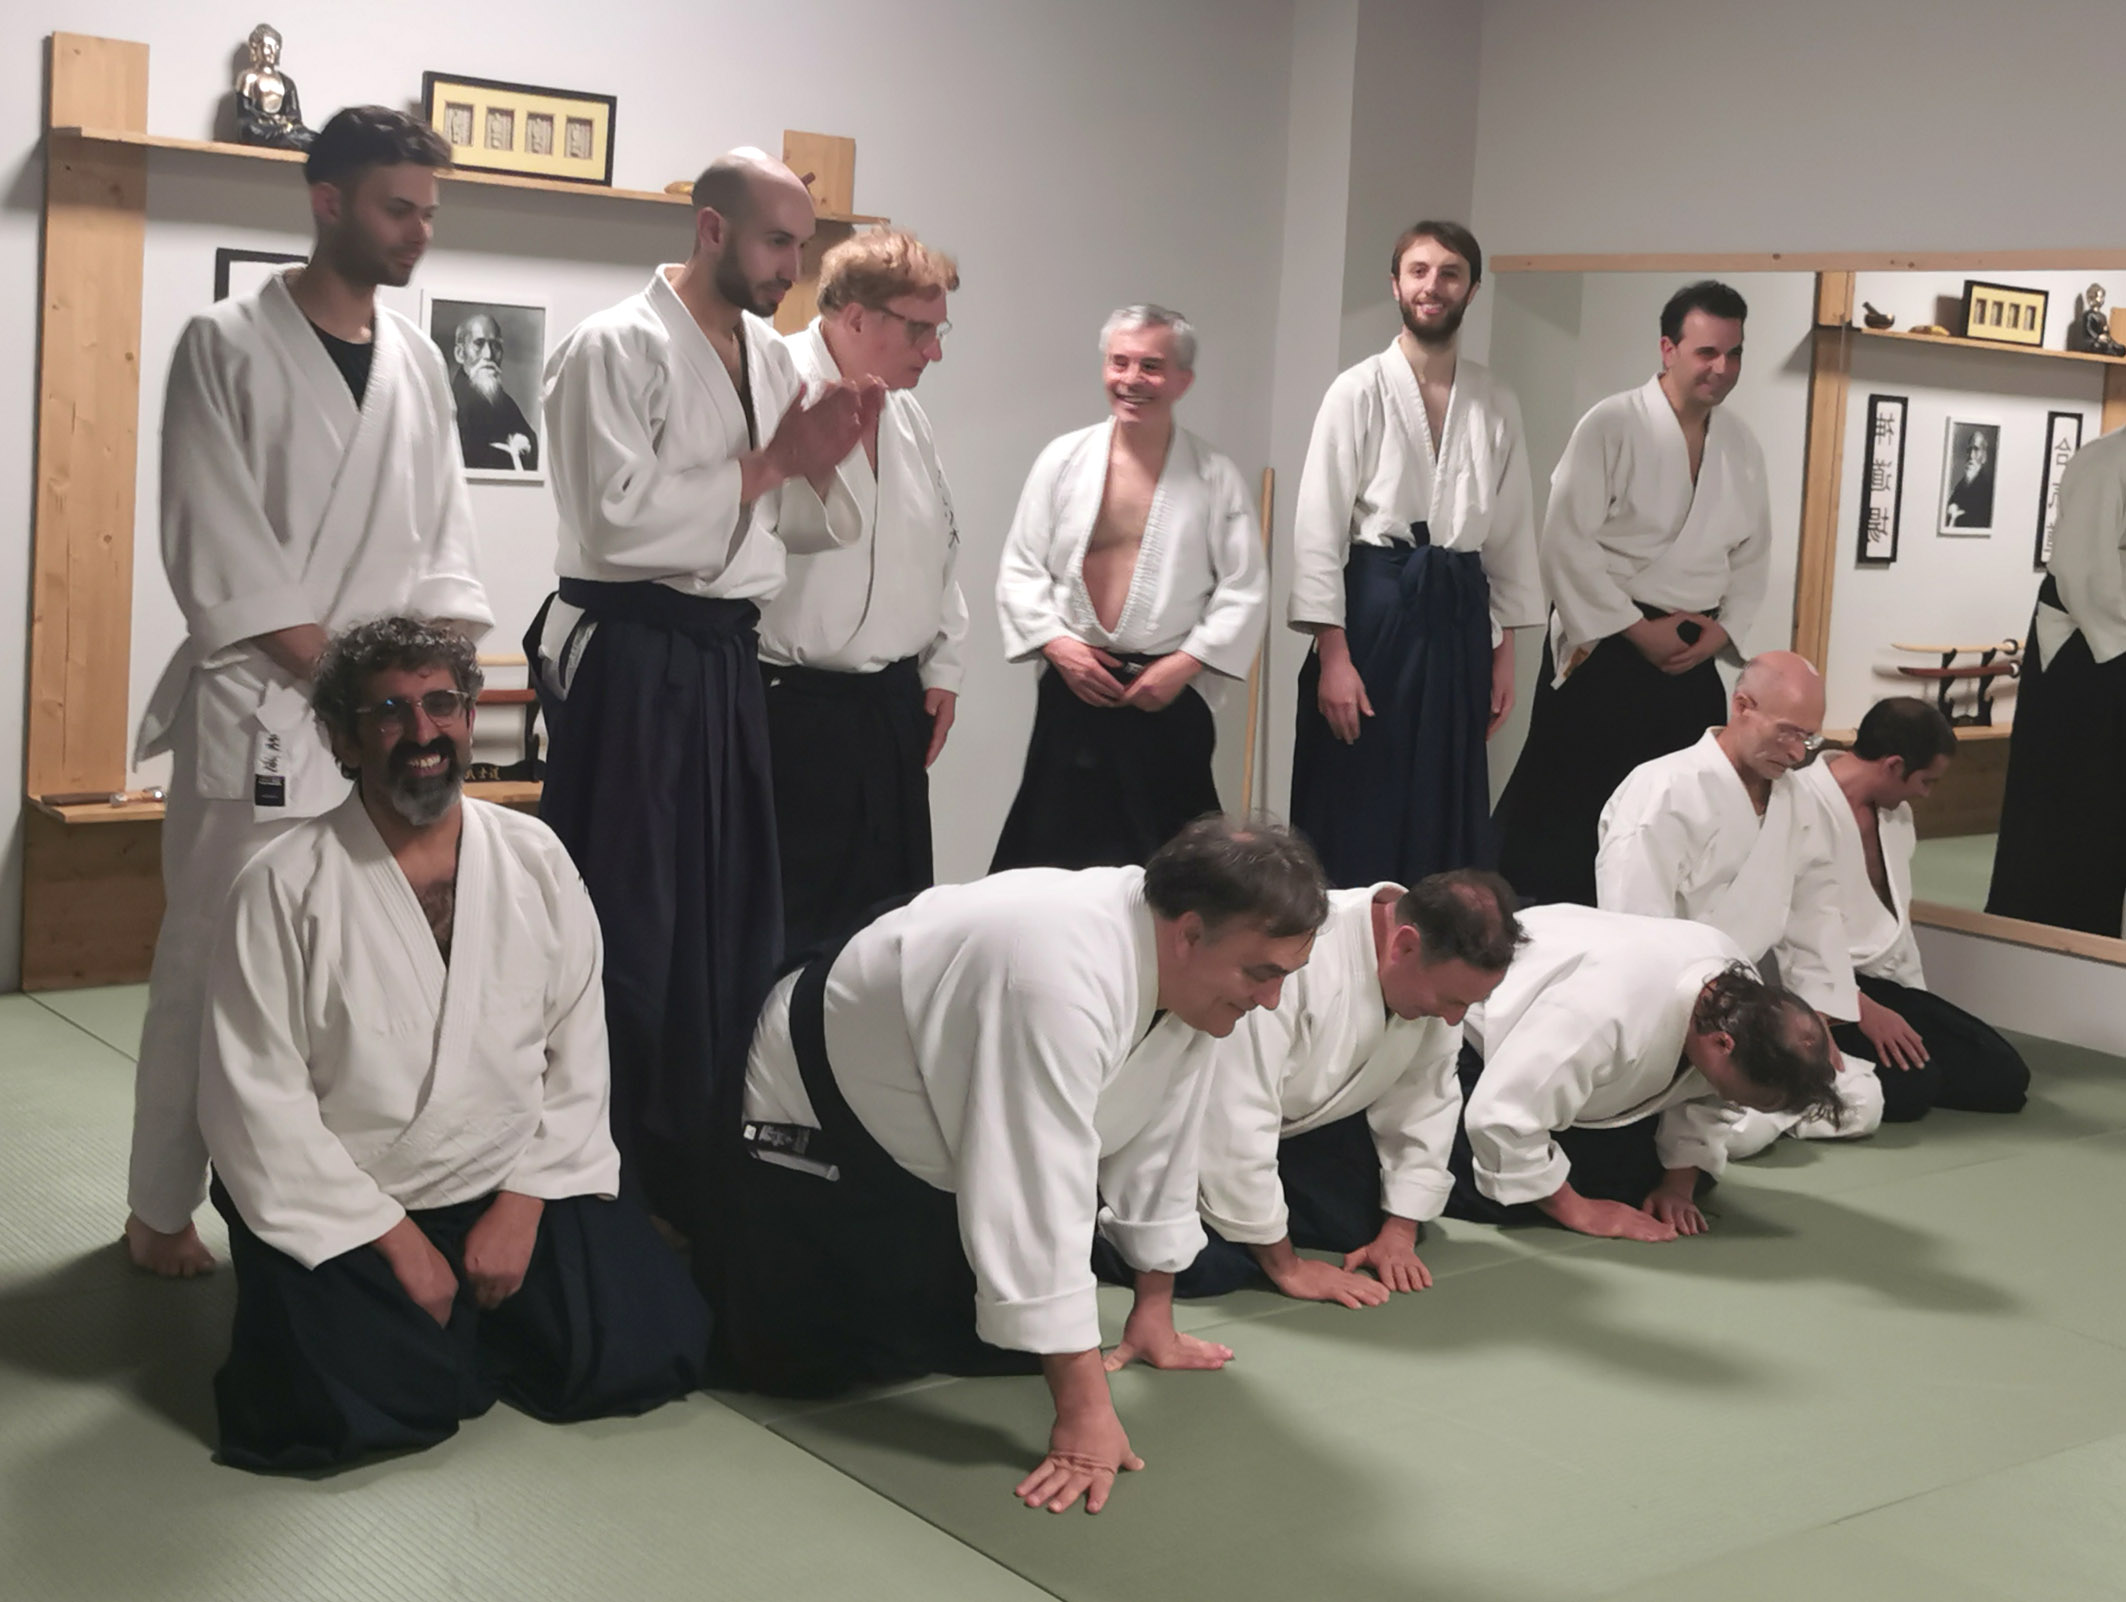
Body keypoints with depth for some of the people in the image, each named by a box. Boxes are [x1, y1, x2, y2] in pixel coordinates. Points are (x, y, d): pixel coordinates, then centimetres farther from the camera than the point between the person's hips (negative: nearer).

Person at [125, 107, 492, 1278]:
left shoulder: (417, 363, 11)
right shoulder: (227, 346, -4)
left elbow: (443, 540, 12)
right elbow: (219, 560, -10)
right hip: (256, 711, -5)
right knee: (213, 963, 0)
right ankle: (161, 1208, 14)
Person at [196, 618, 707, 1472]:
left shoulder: (536, 859, 1)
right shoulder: (284, 889, -11)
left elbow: (576, 1050, 3)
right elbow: (254, 1099, -13)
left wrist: (522, 1205, -8)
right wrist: (396, 1242, -14)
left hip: (517, 1186, 4)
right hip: (345, 1208, -3)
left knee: (647, 1352, -11)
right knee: (386, 1399, -26)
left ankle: (465, 1323, 16)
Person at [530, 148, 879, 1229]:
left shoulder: (771, 359, 14)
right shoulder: (617, 349, -10)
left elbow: (798, 529, 18)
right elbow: (619, 521, -20)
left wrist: (822, 464, -2)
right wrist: (762, 467, -14)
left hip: (726, 662, 8)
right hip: (630, 661, -8)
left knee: (731, 926, 13)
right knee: (628, 933, -3)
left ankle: (704, 1172, 27)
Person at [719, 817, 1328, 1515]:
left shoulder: (1194, 973, -14)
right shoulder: (1063, 978, -43)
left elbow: (1158, 1144, -1)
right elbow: (1040, 1199, -43)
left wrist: (1154, 1313, 8)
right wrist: (1083, 1412, -39)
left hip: (948, 1149, 8)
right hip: (815, 1119, -7)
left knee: (1002, 1346, 7)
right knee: (792, 1362, -10)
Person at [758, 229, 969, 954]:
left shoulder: (904, 412, 14)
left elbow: (942, 547, 22)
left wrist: (942, 669, 19)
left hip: (894, 704, 8)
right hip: (793, 705, -8)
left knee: (894, 909, 13)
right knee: (793, 924, -1)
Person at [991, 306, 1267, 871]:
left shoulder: (1215, 478, 1)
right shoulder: (1063, 459, 3)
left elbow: (1245, 590, 0)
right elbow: (1020, 568, 5)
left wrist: (1187, 662, -9)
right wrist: (1056, 644, -8)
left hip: (1169, 696, -1)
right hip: (1071, 687, 1)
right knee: (1055, 856, 4)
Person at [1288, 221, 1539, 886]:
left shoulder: (1497, 405, 8)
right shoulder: (1359, 392, -3)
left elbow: (1512, 530, 12)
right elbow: (1319, 526, -7)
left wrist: (1504, 652, 8)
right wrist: (1332, 655, -14)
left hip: (1459, 612, 4)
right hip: (1373, 606, -4)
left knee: (1446, 808, 9)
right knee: (1354, 813, 0)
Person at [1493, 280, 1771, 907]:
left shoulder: (1742, 445, 10)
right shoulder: (1612, 426, -9)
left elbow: (1752, 556, 16)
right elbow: (1567, 543, -14)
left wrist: (1722, 629, -2)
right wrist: (1640, 631, -14)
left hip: (1693, 659, 6)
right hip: (1605, 647, -6)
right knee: (1569, 808, -5)